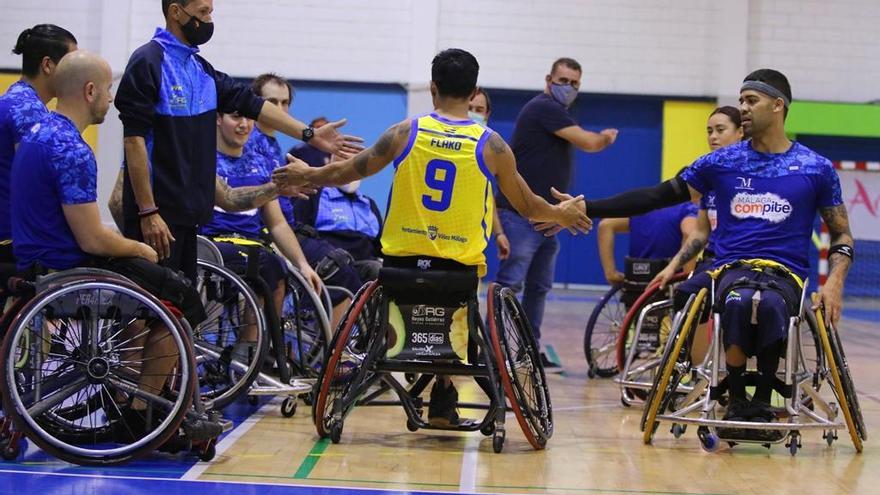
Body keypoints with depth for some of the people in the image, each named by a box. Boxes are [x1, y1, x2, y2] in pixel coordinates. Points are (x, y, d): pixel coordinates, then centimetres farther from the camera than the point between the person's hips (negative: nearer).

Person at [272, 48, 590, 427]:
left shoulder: (406, 132, -1)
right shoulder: (491, 145, -1)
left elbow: (349, 171, 9)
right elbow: (528, 207, 10)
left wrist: (307, 175, 29)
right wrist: (562, 213, 32)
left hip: (402, 258, 0)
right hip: (459, 265, 0)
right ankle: (442, 402, 17)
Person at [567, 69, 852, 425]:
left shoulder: (816, 169, 8)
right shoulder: (721, 162, 11)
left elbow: (842, 234, 14)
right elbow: (656, 196, 12)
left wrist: (835, 282, -7)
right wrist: (585, 209, 5)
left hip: (785, 274, -1)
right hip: (732, 269, 1)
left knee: (769, 304, -39)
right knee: (740, 301, -38)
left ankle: (763, 400, -18)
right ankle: (735, 400, -19)